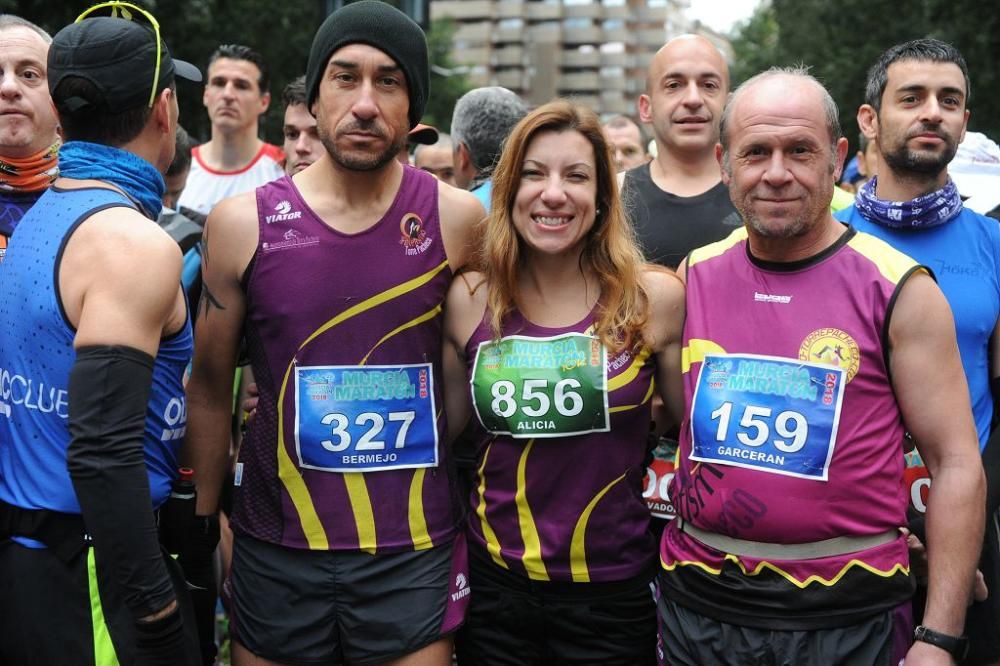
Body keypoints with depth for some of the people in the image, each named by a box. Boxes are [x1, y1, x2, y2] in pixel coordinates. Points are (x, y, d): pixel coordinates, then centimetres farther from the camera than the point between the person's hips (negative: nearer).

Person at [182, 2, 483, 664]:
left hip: (414, 553, -1)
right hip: (275, 551, 1)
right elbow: (211, 386, 6)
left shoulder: (457, 219, -5)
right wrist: (205, 518, 9)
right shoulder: (243, 223, -3)